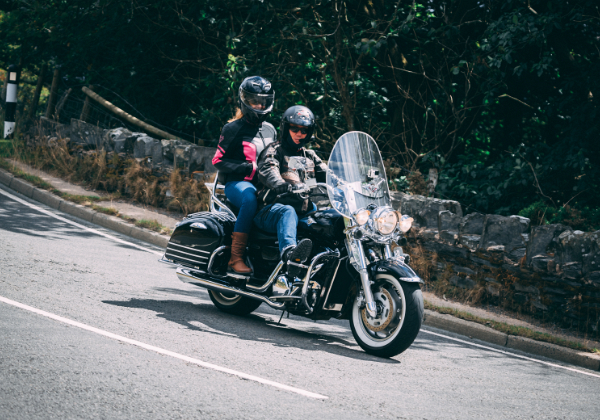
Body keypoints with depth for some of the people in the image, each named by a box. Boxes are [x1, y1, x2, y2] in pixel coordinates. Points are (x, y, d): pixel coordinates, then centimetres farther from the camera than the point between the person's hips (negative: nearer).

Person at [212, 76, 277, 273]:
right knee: (249, 199, -40)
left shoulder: (270, 130, 20)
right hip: (237, 183, -6)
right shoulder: (233, 128, 1)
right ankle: (236, 259, -39)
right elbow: (219, 161, -4)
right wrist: (249, 168, -14)